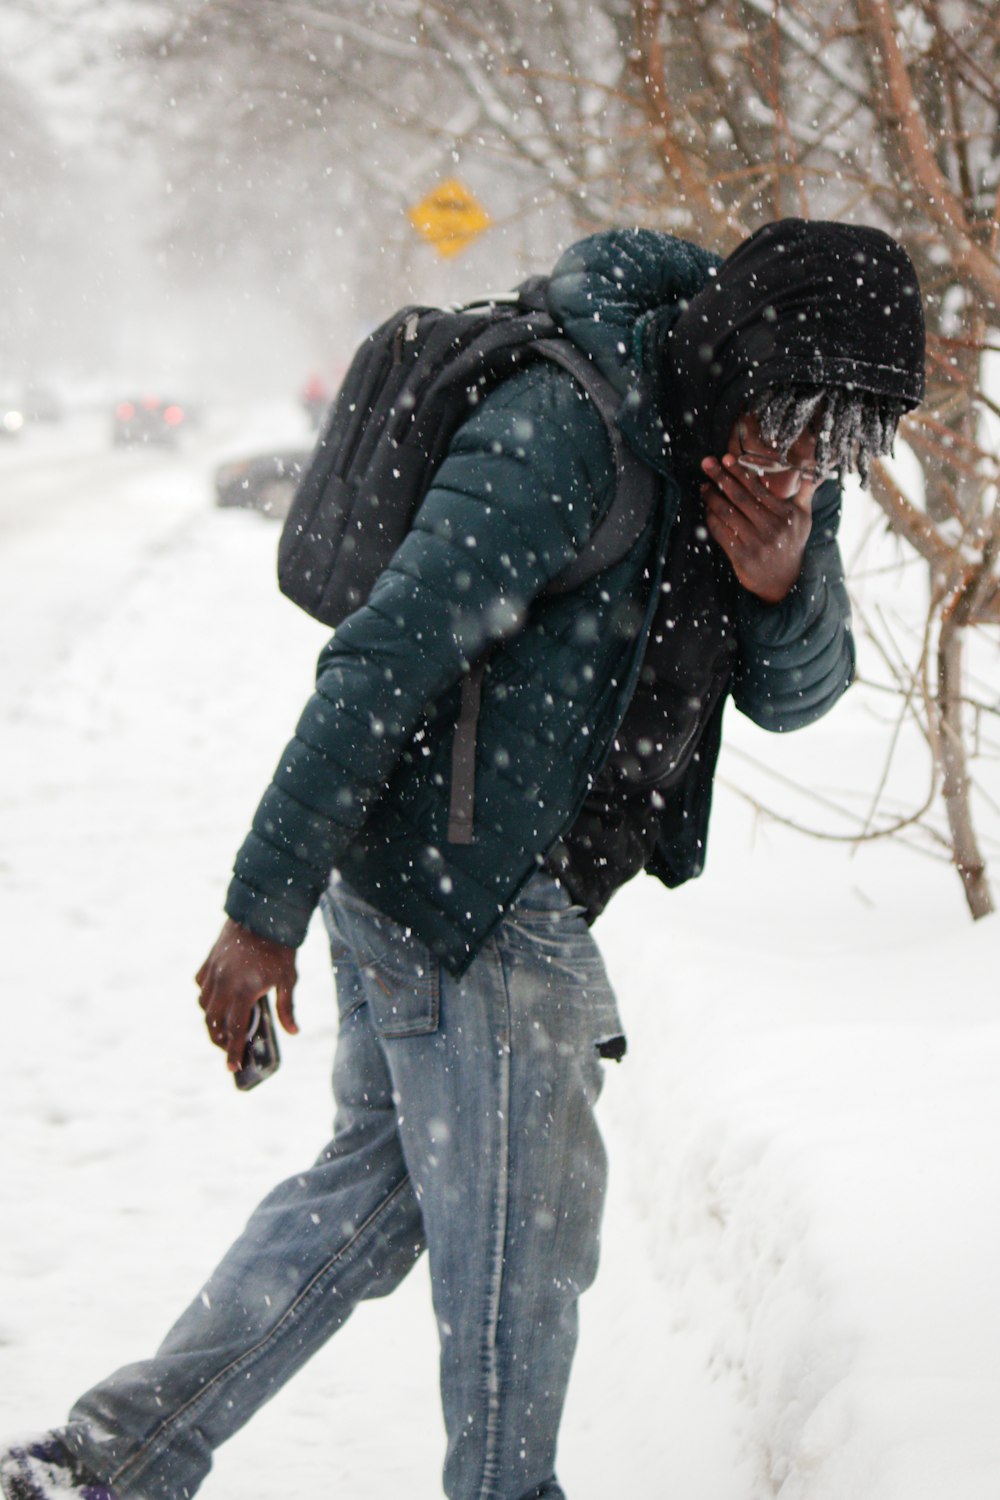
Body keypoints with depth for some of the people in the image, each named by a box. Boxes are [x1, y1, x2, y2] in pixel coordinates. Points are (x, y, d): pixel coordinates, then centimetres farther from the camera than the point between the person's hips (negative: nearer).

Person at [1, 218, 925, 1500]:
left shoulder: (775, 454, 4)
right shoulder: (566, 430, -23)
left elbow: (794, 696, 9)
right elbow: (385, 659, -23)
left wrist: (784, 584, -15)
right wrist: (265, 906, -21)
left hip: (515, 892, 9)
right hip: (461, 888, -9)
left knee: (377, 1182, 16)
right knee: (523, 1232, 2)